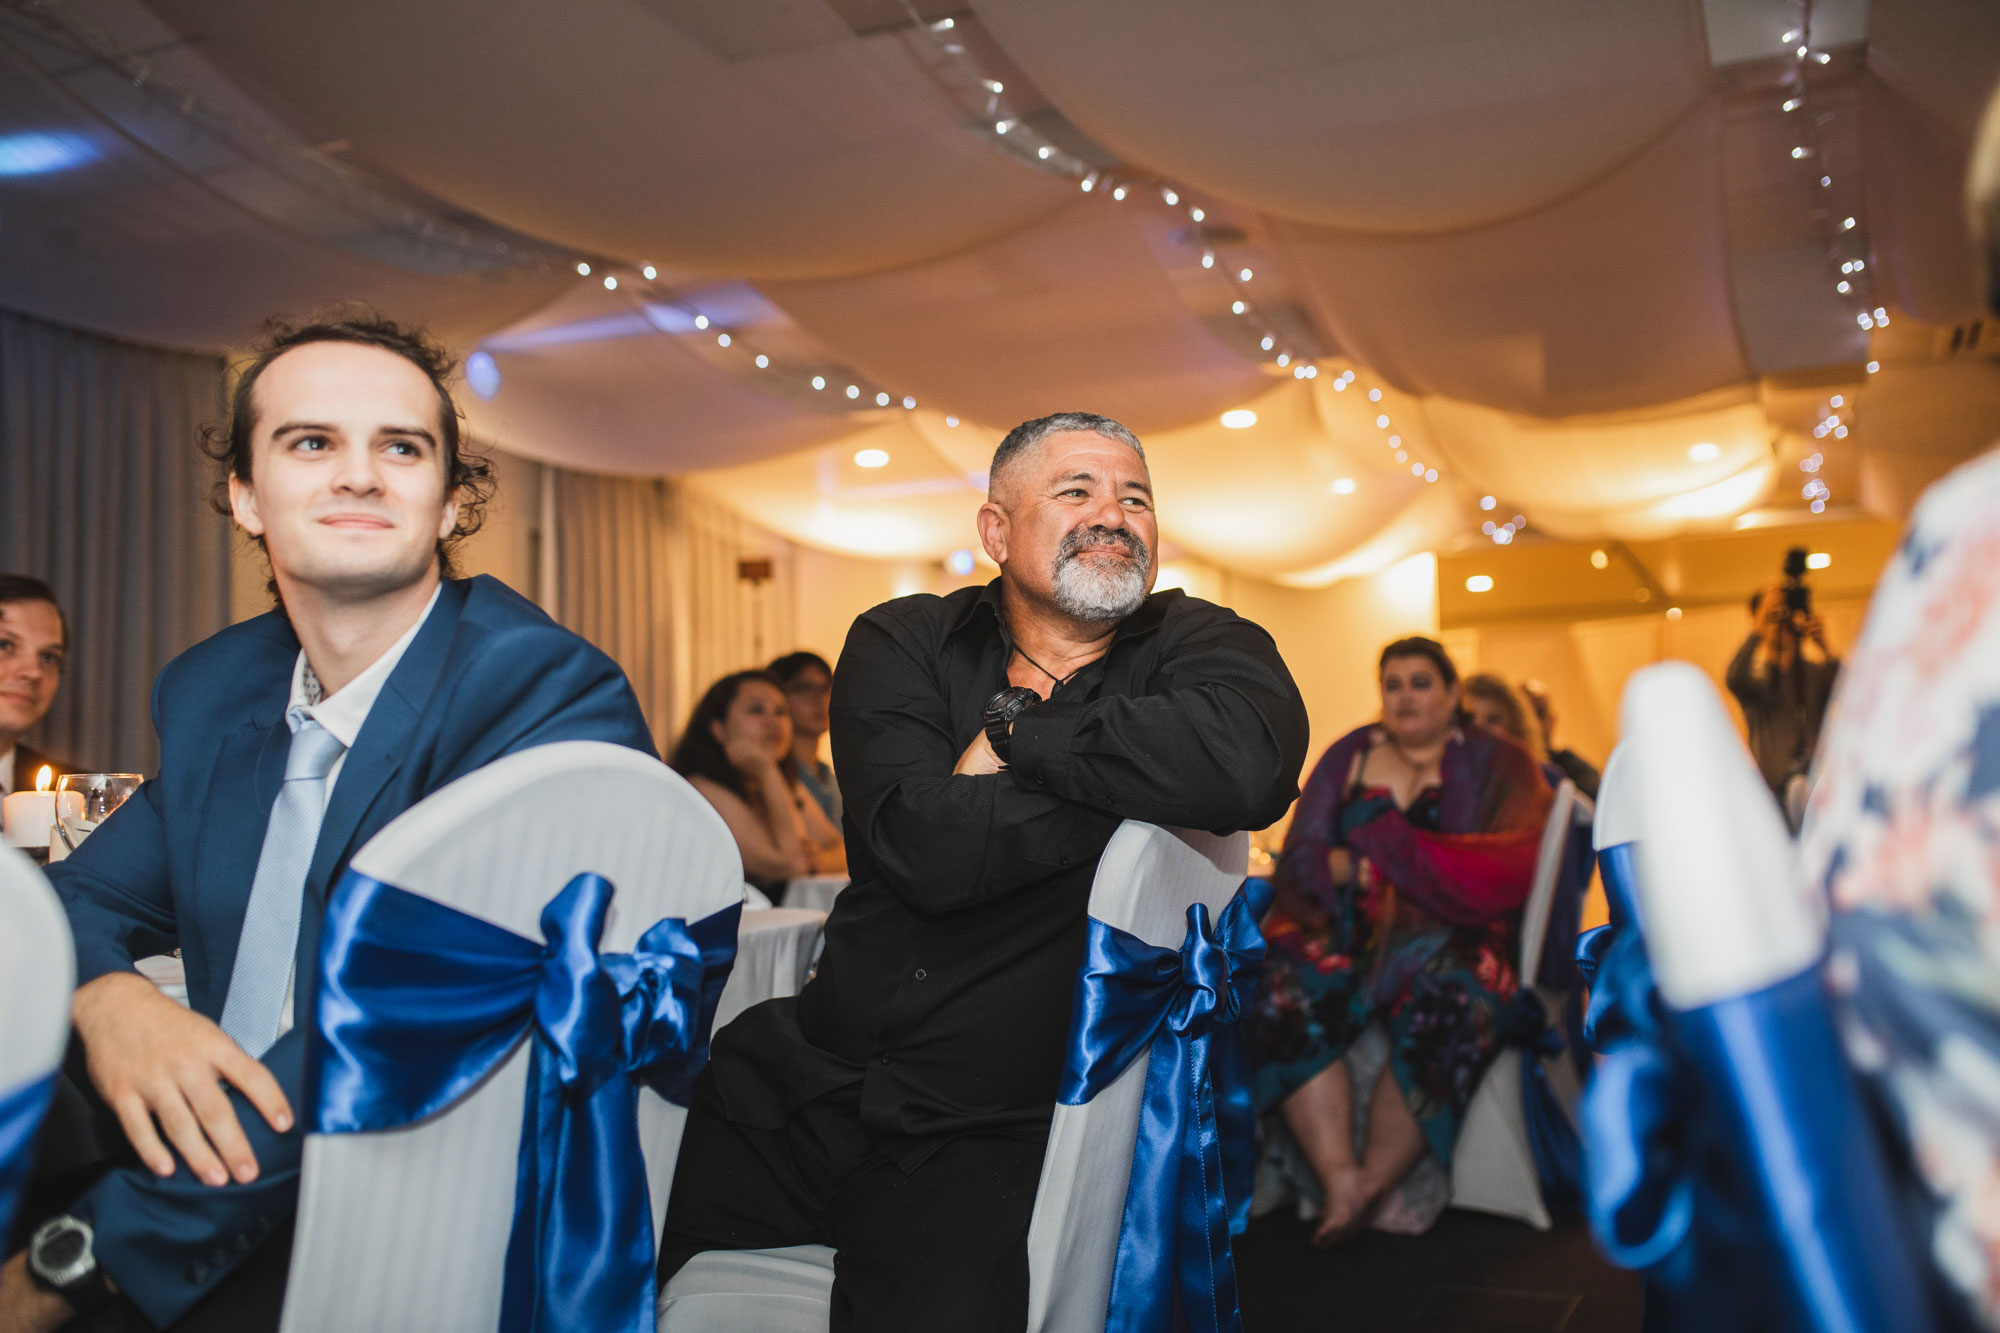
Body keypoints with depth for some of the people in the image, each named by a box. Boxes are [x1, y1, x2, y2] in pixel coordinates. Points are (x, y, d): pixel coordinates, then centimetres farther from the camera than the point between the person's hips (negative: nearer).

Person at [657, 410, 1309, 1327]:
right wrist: (1140, 775, -12)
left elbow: (1251, 767, -24)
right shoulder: (900, 646, 5)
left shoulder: (1199, 648, 3)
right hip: (805, 1077, 2)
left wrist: (1013, 727, -15)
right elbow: (929, 851, -15)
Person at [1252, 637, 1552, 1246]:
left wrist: (1381, 848, -9)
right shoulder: (1347, 757, 18)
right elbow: (1300, 856, 9)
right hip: (1343, 931, 3)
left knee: (1448, 1005, -36)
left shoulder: (1495, 763, 10)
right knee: (1286, 992, -29)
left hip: (1450, 937, -2)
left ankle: (1373, 1182, -21)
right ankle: (1340, 1180, -29)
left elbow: (1505, 871, -7)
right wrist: (1359, 867, -14)